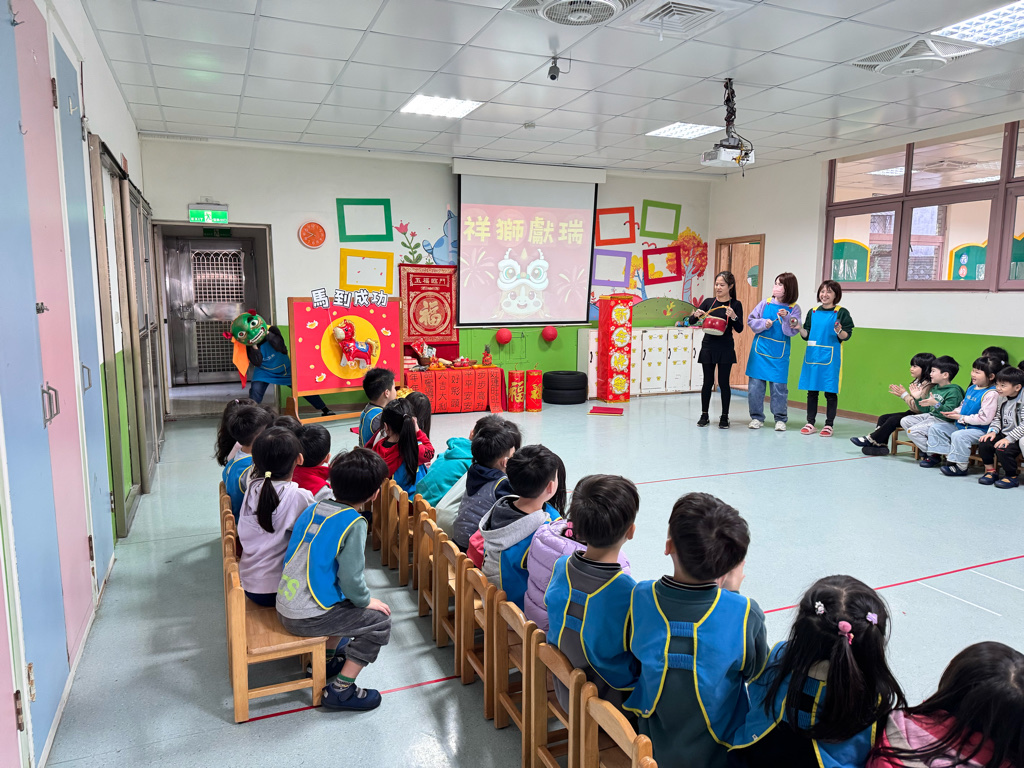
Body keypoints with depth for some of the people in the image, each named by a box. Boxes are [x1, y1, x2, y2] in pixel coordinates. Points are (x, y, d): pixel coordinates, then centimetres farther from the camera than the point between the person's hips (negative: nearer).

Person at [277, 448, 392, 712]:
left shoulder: (313, 509, 4)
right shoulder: (353, 524, -18)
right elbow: (351, 578, -21)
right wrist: (367, 601, 0)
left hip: (284, 607, 8)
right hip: (308, 618, -8)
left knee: (348, 604, 28)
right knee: (379, 621, 3)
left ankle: (328, 660, 35)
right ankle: (341, 689, 4)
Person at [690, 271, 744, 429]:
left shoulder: (735, 305, -1)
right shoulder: (708, 302, 5)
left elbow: (739, 329, -4)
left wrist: (733, 317, -22)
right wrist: (696, 315, -16)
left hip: (725, 348, -2)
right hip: (708, 346, 2)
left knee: (723, 382, 2)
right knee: (708, 381, 7)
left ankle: (724, 417, 13)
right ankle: (704, 415, 17)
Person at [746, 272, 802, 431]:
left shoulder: (794, 308, -1)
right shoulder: (765, 303, 4)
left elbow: (792, 331, -7)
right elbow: (751, 320, 5)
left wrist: (786, 318, -23)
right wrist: (764, 323, -11)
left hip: (779, 354, -2)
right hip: (760, 350, 2)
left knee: (779, 385, -1)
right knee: (755, 384, 3)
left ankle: (780, 419, 13)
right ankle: (756, 417, 15)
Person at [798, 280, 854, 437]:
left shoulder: (842, 312, 0)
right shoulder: (813, 312, 12)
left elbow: (846, 336, -5)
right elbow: (806, 335, 12)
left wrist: (839, 332, -26)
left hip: (831, 357, -4)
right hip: (812, 355, 4)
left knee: (830, 391, 0)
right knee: (811, 390, 7)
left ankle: (829, 425, 8)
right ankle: (810, 423, 15)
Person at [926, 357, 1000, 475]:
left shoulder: (991, 394, -19)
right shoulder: (972, 388, 10)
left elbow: (984, 419, -24)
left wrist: (961, 418, -17)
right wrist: (955, 412, 4)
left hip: (979, 430, -10)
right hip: (960, 425, 10)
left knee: (958, 436, -34)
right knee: (935, 428, 5)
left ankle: (960, 466, -22)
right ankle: (935, 456, 5)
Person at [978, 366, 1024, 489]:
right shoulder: (1004, 401, 8)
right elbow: (997, 418, 18)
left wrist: (1009, 439, -26)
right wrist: (993, 431, -1)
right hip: (1004, 434, 8)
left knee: (1002, 449, -29)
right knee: (983, 443, -10)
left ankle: (1011, 477, -5)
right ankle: (991, 471, 8)